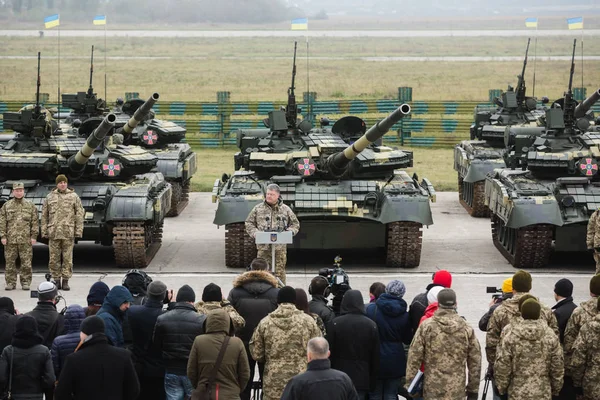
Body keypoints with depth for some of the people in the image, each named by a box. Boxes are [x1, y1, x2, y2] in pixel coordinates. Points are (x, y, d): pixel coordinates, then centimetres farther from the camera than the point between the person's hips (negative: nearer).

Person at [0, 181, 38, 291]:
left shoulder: (30, 206, 7)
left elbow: (35, 222, 6)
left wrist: (34, 236, -1)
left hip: (26, 240, -1)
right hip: (10, 239, 1)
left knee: (26, 262, -2)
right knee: (10, 262, 2)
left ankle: (26, 283, 5)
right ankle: (10, 282, 9)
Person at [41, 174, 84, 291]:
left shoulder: (74, 197, 5)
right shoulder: (50, 197, 9)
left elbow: (79, 215, 3)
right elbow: (44, 215, 10)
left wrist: (79, 231, -3)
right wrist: (44, 231, 5)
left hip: (68, 233, -1)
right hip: (54, 232, 1)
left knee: (68, 258, -1)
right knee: (54, 259, 2)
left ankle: (65, 281, 6)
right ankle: (56, 281, 11)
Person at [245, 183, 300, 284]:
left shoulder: (286, 209, 8)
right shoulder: (258, 209, 8)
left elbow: (295, 224, 16)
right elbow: (249, 223, 12)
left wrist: (290, 231, -4)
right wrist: (255, 233, -6)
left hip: (280, 247, 0)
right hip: (263, 247, 0)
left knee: (279, 272, -1)